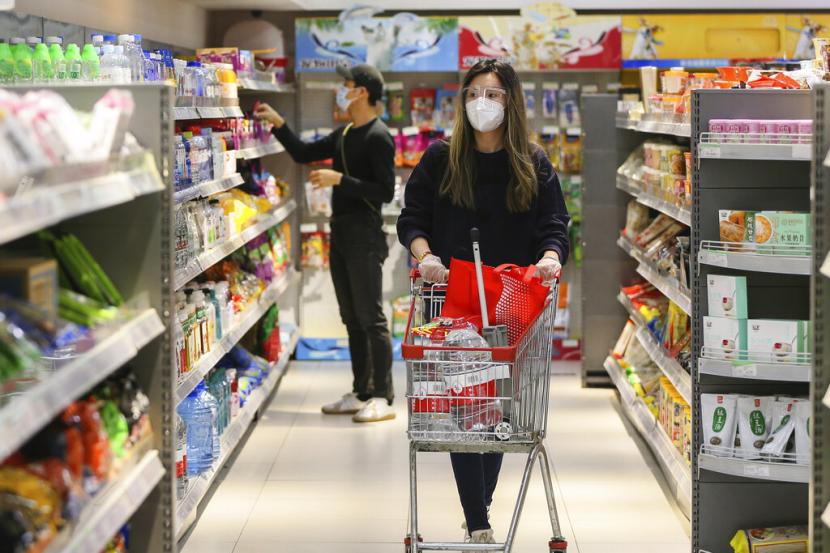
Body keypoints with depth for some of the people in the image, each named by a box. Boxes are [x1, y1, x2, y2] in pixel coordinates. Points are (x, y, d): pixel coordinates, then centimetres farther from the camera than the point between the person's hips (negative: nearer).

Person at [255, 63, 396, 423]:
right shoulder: (344, 135, 15)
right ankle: (361, 393, 18)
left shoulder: (378, 137, -12)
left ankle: (382, 398, -5)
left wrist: (340, 179, -20)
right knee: (352, 319, 12)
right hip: (341, 232, 9)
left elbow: (385, 191, -18)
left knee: (371, 318, -8)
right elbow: (303, 154, 24)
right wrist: (278, 124, 16)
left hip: (364, 234, -9)